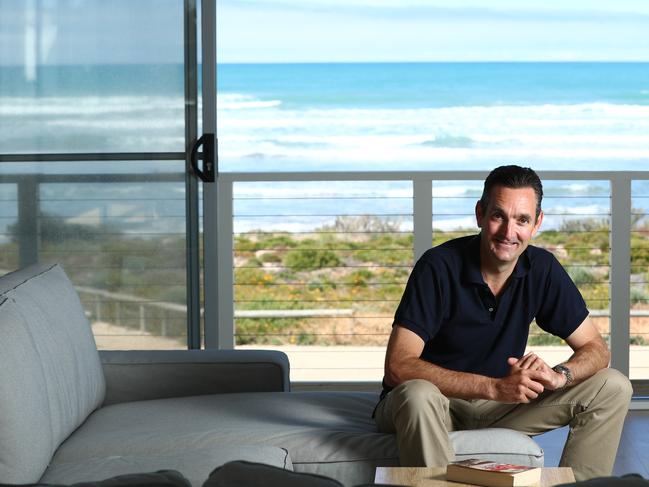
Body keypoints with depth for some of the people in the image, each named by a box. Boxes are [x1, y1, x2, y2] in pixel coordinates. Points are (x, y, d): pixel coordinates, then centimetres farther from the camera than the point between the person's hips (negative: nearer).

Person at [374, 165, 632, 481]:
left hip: (497, 406, 5)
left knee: (613, 387, -8)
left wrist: (558, 375, -26)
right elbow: (397, 366, -28)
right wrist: (495, 387, -35)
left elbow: (596, 349, -1)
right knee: (417, 395, -41)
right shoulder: (440, 267, -21)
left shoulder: (542, 269, -6)